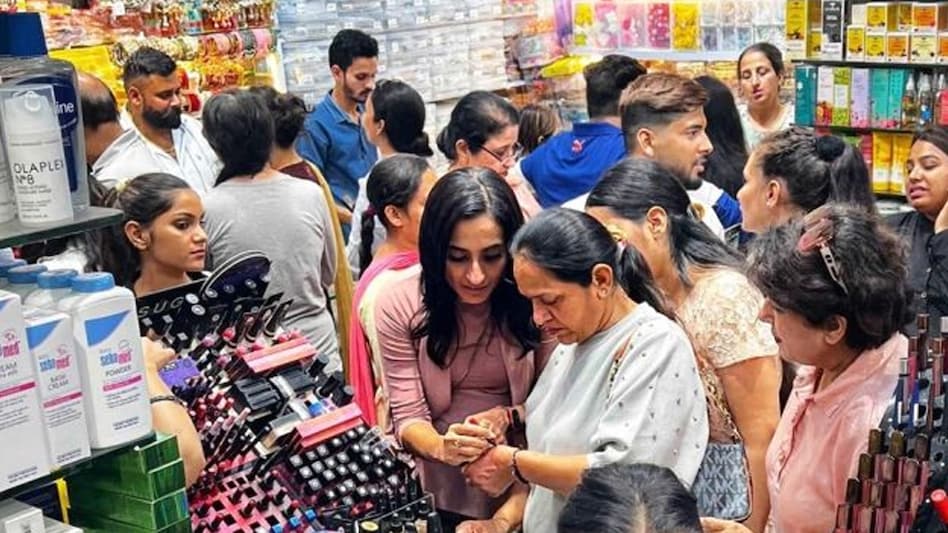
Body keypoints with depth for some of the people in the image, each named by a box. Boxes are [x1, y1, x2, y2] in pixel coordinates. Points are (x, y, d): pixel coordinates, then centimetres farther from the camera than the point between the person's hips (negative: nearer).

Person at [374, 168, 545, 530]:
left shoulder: (533, 297, -16)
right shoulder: (398, 305, -15)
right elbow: (407, 416, -14)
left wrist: (509, 416, -24)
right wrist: (441, 446, -33)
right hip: (437, 486, 0)